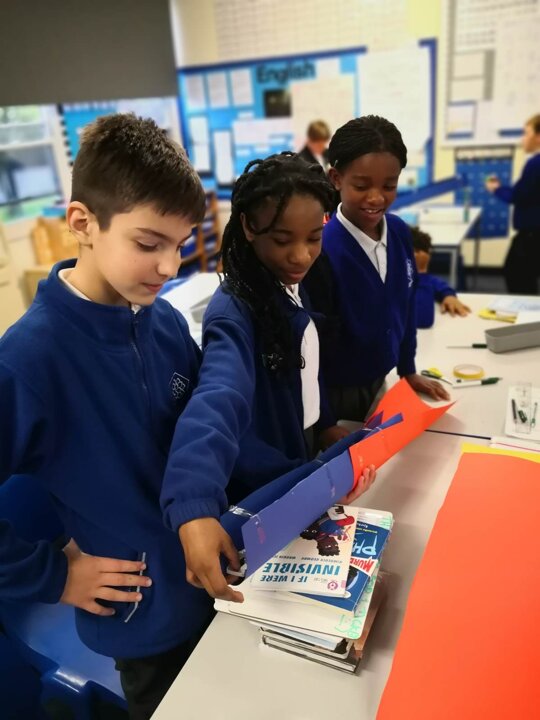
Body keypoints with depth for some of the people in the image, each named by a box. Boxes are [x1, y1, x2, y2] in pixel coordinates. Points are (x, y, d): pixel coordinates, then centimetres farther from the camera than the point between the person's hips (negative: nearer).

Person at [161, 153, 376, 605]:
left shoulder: (292, 285, -5)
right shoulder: (234, 313, -31)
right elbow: (217, 402, -49)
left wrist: (325, 427, 8)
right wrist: (195, 511, -62)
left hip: (306, 469, 8)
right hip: (262, 498, -7)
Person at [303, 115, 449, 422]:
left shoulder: (400, 232, -6)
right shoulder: (321, 251, -27)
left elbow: (407, 306, 7)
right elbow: (316, 345, -21)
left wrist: (408, 370, 13)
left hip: (379, 381, 6)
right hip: (337, 394, -6)